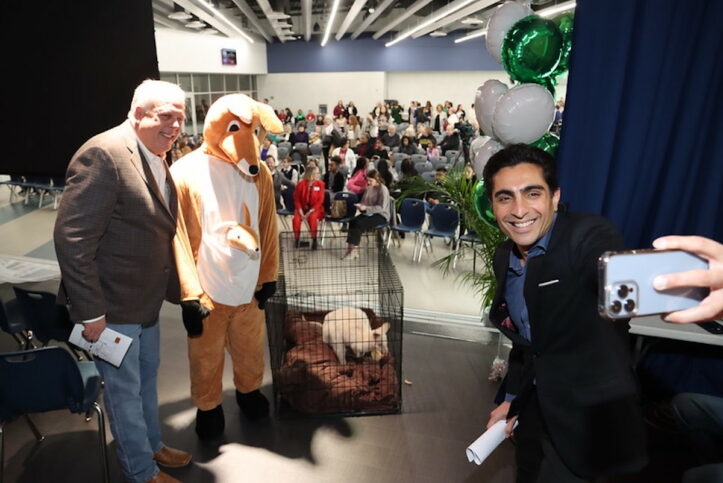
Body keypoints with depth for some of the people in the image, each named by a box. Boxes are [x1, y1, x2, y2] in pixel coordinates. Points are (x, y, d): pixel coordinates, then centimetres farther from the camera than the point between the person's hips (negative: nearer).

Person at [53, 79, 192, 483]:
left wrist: (174, 287, 9)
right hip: (112, 306, -8)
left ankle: (153, 445, 46)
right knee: (125, 390, 12)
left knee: (148, 379, 24)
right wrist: (91, 312, -22)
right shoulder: (103, 155, -21)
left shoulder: (158, 158, 5)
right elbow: (72, 238, -24)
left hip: (147, 300, 8)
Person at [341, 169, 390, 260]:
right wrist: (360, 205, -8)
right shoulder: (369, 188, 10)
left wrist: (366, 208, -26)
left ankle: (353, 250, -22)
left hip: (381, 215, -7)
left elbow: (382, 208, -19)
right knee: (352, 221, -21)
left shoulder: (383, 189, -12)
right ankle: (351, 248, -25)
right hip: (369, 213, 7)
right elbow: (364, 201, 17)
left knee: (359, 223, -29)